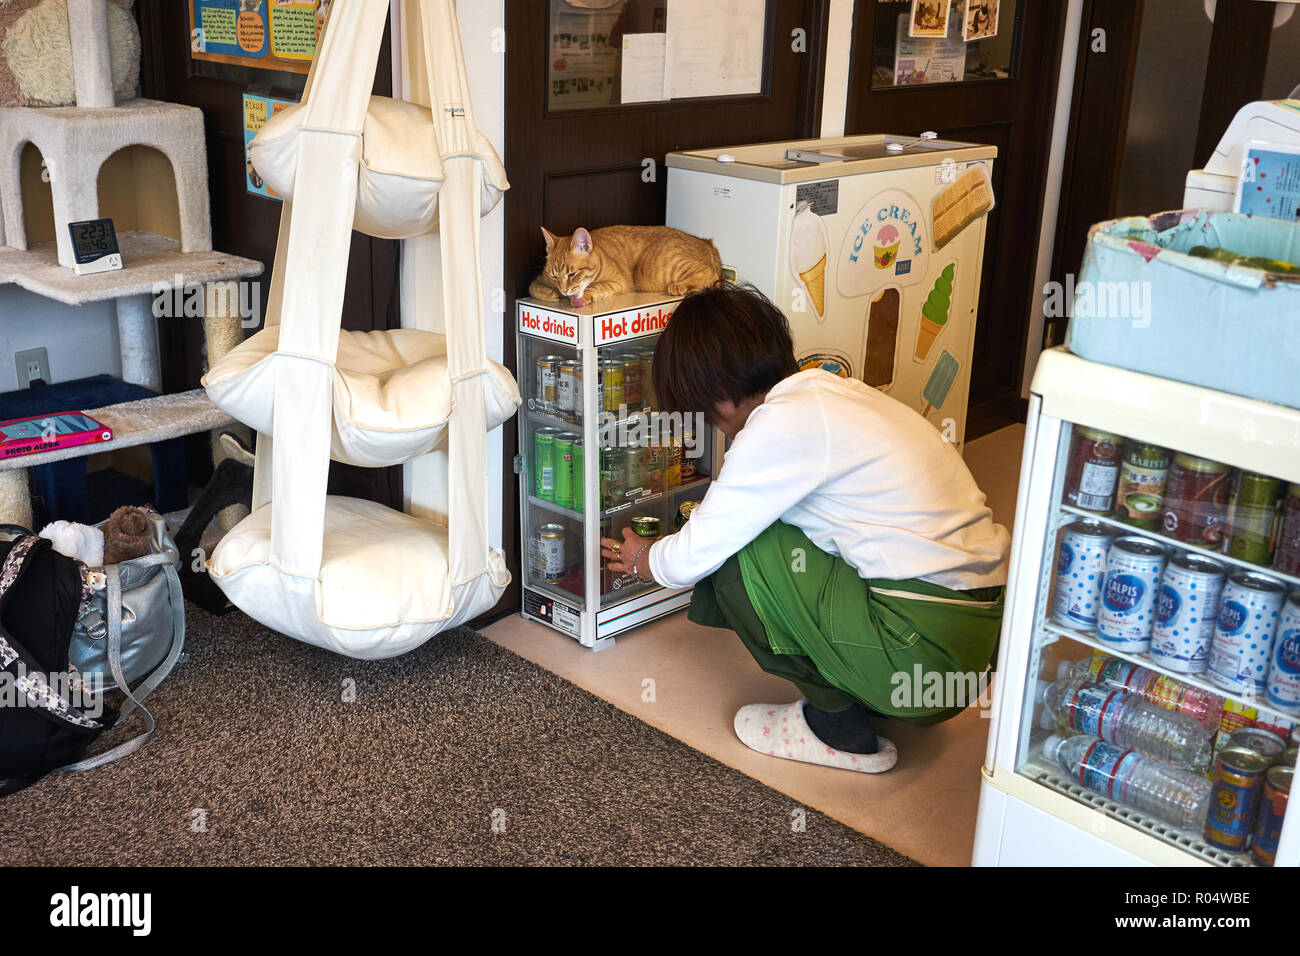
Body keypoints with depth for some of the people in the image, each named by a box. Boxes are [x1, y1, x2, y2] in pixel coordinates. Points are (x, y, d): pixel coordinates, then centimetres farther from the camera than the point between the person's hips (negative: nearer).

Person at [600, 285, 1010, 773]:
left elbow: (693, 558, -6)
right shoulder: (833, 390, 11)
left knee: (738, 553, -5)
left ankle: (839, 729, 7)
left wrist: (644, 559, 16)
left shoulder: (781, 425, -16)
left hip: (927, 654, -9)